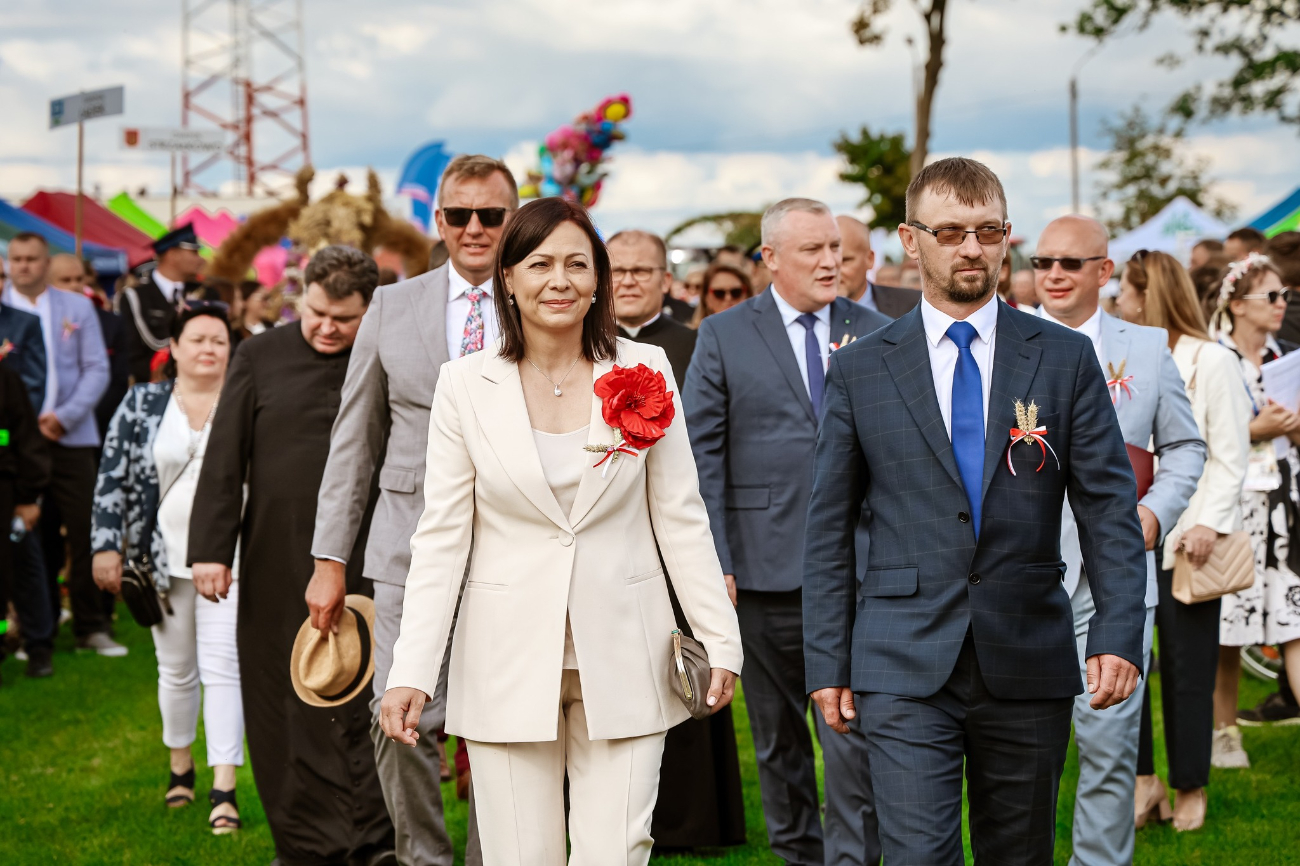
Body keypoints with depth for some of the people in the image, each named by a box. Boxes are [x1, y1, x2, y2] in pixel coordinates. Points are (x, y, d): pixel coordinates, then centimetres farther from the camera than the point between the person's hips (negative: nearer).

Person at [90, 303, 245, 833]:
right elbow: (112, 478, 3)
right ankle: (180, 765, 33)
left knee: (220, 667, -10)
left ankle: (224, 789, -12)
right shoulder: (142, 406, 4)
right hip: (164, 560, 2)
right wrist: (106, 546, -5)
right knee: (176, 669, 13)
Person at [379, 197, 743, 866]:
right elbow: (441, 538, 0)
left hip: (621, 658, 1)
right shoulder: (465, 385, 0)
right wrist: (412, 672, -7)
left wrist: (720, 639, 4)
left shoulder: (644, 372, 2)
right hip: (509, 656, 0)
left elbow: (680, 519, 7)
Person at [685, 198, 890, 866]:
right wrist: (712, 560, -9)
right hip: (766, 566, 0)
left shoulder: (877, 334, 8)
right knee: (778, 733, 11)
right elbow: (700, 455, -1)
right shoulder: (724, 337, 3)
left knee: (854, 730, -8)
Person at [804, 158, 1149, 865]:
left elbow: (1109, 508, 2)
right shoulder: (860, 370, 4)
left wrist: (1119, 635, -10)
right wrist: (828, 663, 1)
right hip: (905, 671, -1)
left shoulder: (1065, 359, 5)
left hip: (1028, 666, 1)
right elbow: (829, 528, 6)